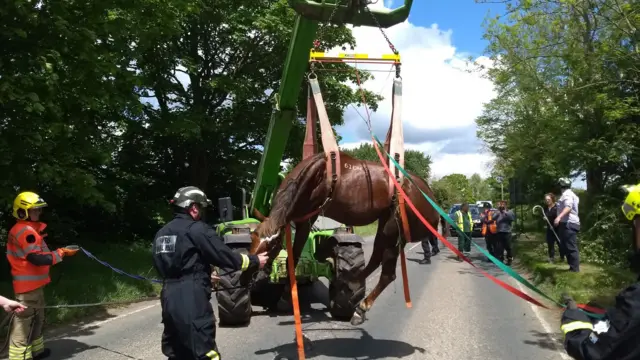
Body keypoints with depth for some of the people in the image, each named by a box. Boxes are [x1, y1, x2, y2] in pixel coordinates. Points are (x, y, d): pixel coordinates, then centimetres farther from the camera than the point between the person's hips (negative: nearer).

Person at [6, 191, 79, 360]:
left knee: (36, 318, 21)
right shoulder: (25, 231, -18)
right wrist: (61, 253, -18)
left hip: (33, 283, 11)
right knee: (24, 321, -7)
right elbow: (38, 258, -25)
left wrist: (59, 251, 4)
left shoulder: (28, 230, 15)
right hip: (28, 284, -11)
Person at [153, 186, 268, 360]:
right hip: (191, 299, -8)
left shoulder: (162, 233, 15)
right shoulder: (197, 229, -9)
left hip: (169, 298, 9)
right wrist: (255, 261, 5)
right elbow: (224, 256, -9)